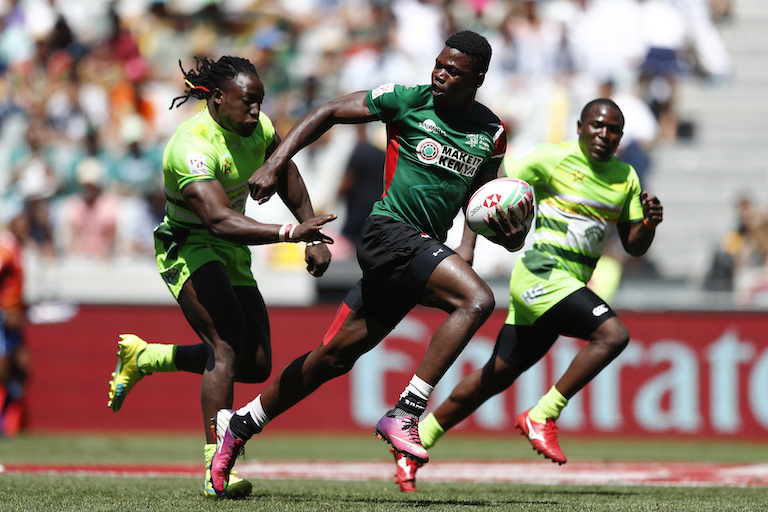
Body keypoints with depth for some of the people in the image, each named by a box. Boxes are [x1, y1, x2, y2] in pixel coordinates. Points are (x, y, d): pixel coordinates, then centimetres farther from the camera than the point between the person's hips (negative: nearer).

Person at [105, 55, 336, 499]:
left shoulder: (256, 127, -6)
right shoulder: (193, 146, -30)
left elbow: (286, 175, 13)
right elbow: (220, 219, -42)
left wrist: (313, 236, 7)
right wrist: (287, 232, -53)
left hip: (232, 253, 8)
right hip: (188, 249, -8)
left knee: (256, 366, 5)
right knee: (228, 342, -27)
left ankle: (141, 357, 24)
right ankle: (217, 468, -28)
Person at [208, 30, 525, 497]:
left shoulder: (491, 133, 11)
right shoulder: (408, 100, -4)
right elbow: (329, 113, 4)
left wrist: (507, 233, -3)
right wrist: (275, 165, -5)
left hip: (425, 248, 6)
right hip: (390, 231, -6)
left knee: (335, 356, 9)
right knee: (477, 299, -27)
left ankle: (240, 424, 23)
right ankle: (405, 414, -26)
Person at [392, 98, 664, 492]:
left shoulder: (625, 178, 13)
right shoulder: (552, 159, -6)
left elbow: (634, 247, 16)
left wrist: (649, 223, -5)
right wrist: (468, 244, -13)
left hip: (570, 286, 7)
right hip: (540, 272, -7)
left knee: (495, 377, 8)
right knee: (613, 334, -25)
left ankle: (414, 445, 18)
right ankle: (541, 418, -17)